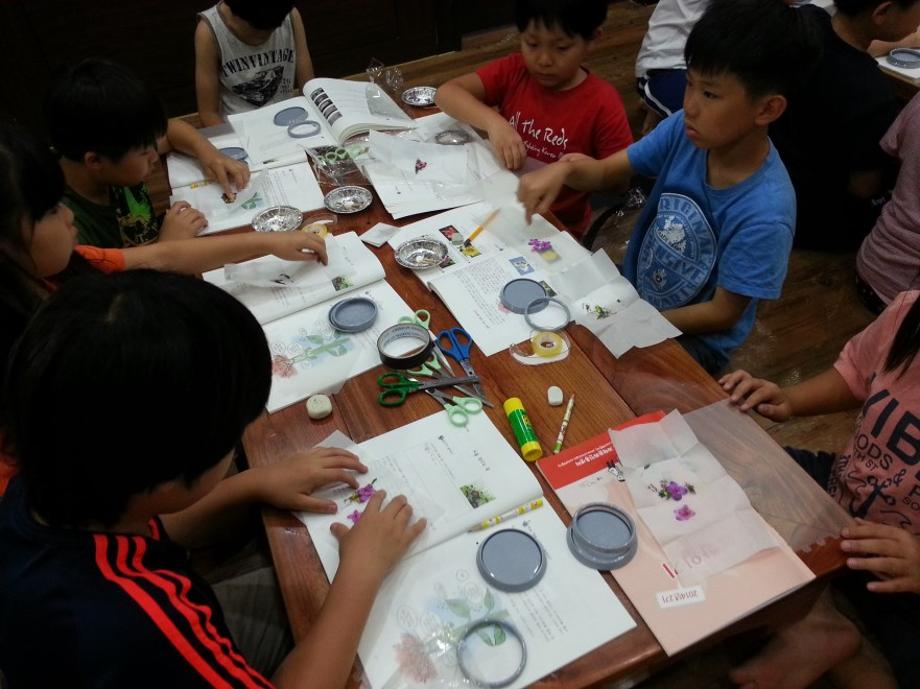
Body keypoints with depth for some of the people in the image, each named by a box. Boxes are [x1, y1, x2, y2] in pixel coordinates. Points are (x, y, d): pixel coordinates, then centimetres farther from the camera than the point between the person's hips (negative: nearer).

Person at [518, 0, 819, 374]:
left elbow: (722, 314, -20)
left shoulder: (765, 215, -30)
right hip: (632, 289, 5)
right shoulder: (685, 129, -17)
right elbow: (607, 172, -5)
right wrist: (564, 168, -27)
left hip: (692, 338, -5)